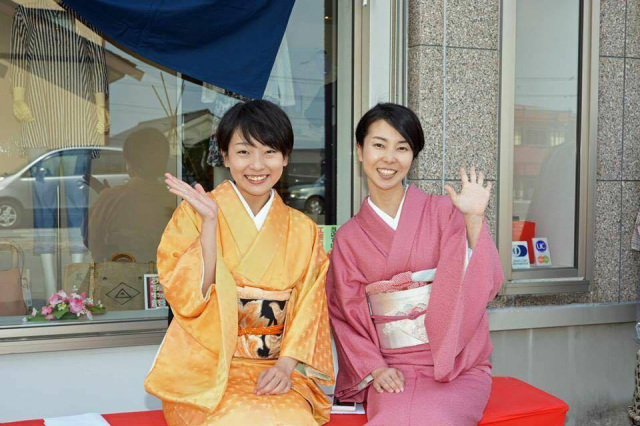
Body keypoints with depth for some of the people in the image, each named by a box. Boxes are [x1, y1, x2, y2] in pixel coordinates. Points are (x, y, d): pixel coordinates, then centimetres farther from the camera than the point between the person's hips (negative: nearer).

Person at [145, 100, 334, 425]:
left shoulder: (302, 230, 10)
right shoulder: (194, 213, 0)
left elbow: (308, 310, 7)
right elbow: (187, 298, -9)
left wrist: (285, 365, -10)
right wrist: (209, 221, -17)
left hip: (275, 372, 2)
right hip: (207, 371, -2)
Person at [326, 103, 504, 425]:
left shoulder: (443, 211, 2)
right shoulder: (348, 237, 9)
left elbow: (478, 287, -5)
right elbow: (346, 314, 8)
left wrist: (473, 219, -17)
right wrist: (374, 368, -7)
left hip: (457, 366, 0)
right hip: (391, 371, 1)